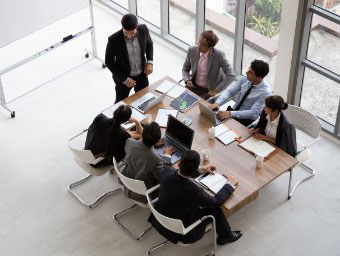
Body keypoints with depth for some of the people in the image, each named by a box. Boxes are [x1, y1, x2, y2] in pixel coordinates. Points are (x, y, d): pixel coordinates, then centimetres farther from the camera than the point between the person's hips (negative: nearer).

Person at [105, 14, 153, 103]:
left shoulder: (143, 30, -19)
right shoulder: (114, 40, -29)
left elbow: (149, 44, 3)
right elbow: (109, 62, -16)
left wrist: (149, 62, -10)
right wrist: (124, 79, -19)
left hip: (142, 74, 3)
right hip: (123, 77, -3)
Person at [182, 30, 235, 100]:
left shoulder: (219, 55, -18)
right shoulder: (192, 50, -6)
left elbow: (231, 76, -18)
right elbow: (185, 69, 10)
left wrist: (216, 91, -22)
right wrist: (187, 80, -11)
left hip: (209, 91, -4)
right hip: (194, 87, 4)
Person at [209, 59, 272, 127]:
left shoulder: (265, 92, -22)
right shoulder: (246, 78, -7)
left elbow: (253, 113, -24)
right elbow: (230, 91, -4)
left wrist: (231, 114, -31)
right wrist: (217, 103, -21)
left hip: (246, 120, -5)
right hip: (233, 109, 6)